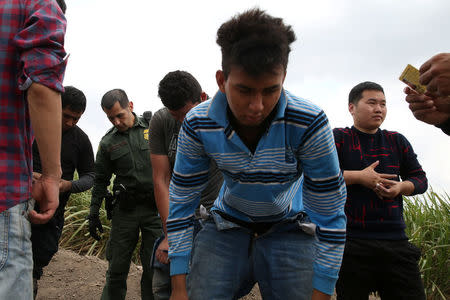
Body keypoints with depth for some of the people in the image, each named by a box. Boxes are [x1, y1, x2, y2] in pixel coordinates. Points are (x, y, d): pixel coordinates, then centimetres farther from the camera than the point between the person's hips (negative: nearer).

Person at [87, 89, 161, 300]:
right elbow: (100, 180, 14)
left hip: (155, 209, -1)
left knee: (153, 267, 2)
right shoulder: (108, 142, 7)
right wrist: (94, 213, 12)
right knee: (117, 267, 5)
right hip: (125, 211, 1)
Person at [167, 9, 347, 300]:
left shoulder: (309, 123, -27)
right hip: (227, 226, 2)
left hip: (289, 230, -1)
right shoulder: (198, 125, -20)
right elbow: (181, 201, -9)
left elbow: (329, 212, -19)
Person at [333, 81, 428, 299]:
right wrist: (359, 177, -12)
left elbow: (420, 179, 19)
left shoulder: (397, 141, 17)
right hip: (351, 242, -3)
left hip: (395, 240, 4)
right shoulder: (338, 138, 4)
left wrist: (401, 187, -4)